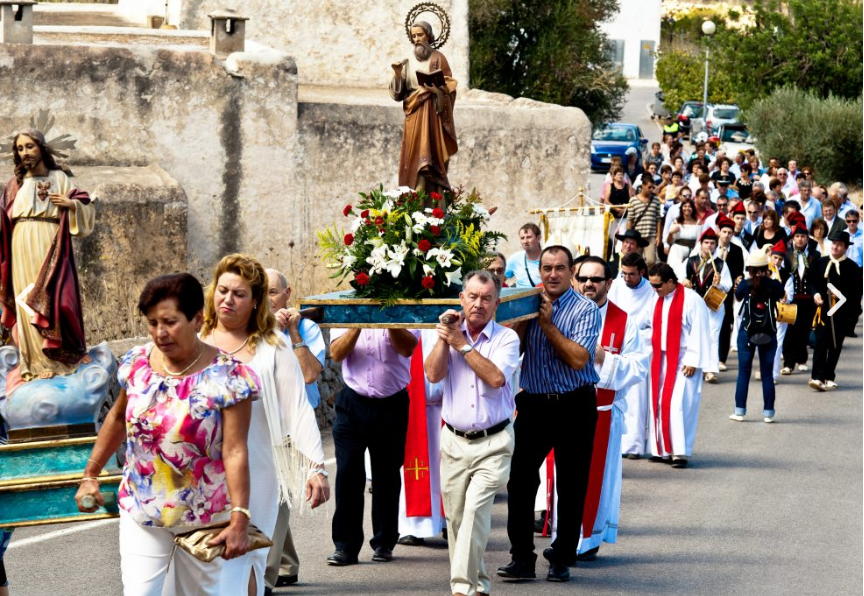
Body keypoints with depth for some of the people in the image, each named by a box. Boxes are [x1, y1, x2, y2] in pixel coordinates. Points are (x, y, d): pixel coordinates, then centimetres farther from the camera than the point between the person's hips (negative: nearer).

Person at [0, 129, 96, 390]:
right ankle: (36, 362, 3)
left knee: (52, 299, -8)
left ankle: (57, 356, -1)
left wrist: (70, 204, -12)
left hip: (50, 249, -3)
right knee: (27, 303, 0)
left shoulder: (60, 179, 6)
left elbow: (87, 208, 6)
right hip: (23, 250, 3)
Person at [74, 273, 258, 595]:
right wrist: (90, 475, 16)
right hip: (141, 509, 3)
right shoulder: (137, 363, -2)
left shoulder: (226, 376, -17)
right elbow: (118, 417, 15)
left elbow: (235, 452, -21)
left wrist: (239, 519, -27)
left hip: (203, 518, -3)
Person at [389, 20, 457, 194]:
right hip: (413, 117, 4)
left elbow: (449, 88, -1)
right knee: (412, 159, -2)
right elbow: (397, 94, 9)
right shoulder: (408, 62, 14)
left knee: (427, 156, -16)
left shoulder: (438, 58, 3)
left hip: (431, 116, -4)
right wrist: (397, 75, -8)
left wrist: (435, 88, -19)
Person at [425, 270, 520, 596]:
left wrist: (461, 343, -12)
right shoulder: (450, 333, 7)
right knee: (456, 518, 6)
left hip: (493, 444, -3)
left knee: (475, 509, -19)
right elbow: (433, 374, -6)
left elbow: (496, 377, -16)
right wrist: (444, 337, -11)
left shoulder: (506, 338, 0)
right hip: (454, 442, 3)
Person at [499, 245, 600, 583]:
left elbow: (579, 359, -16)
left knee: (571, 486, 5)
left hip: (574, 406, -3)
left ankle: (562, 559, 15)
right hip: (534, 404, 3)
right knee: (520, 480, -3)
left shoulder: (585, 310, -4)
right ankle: (521, 558, 2)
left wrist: (547, 325, -16)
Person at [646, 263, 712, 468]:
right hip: (661, 360, 7)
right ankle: (662, 450, 13)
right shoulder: (658, 299, 11)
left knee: (678, 405, -12)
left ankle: (680, 452, -8)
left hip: (682, 361, -7)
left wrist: (692, 361, -14)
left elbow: (698, 333, -12)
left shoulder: (691, 300, -12)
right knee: (658, 404, 5)